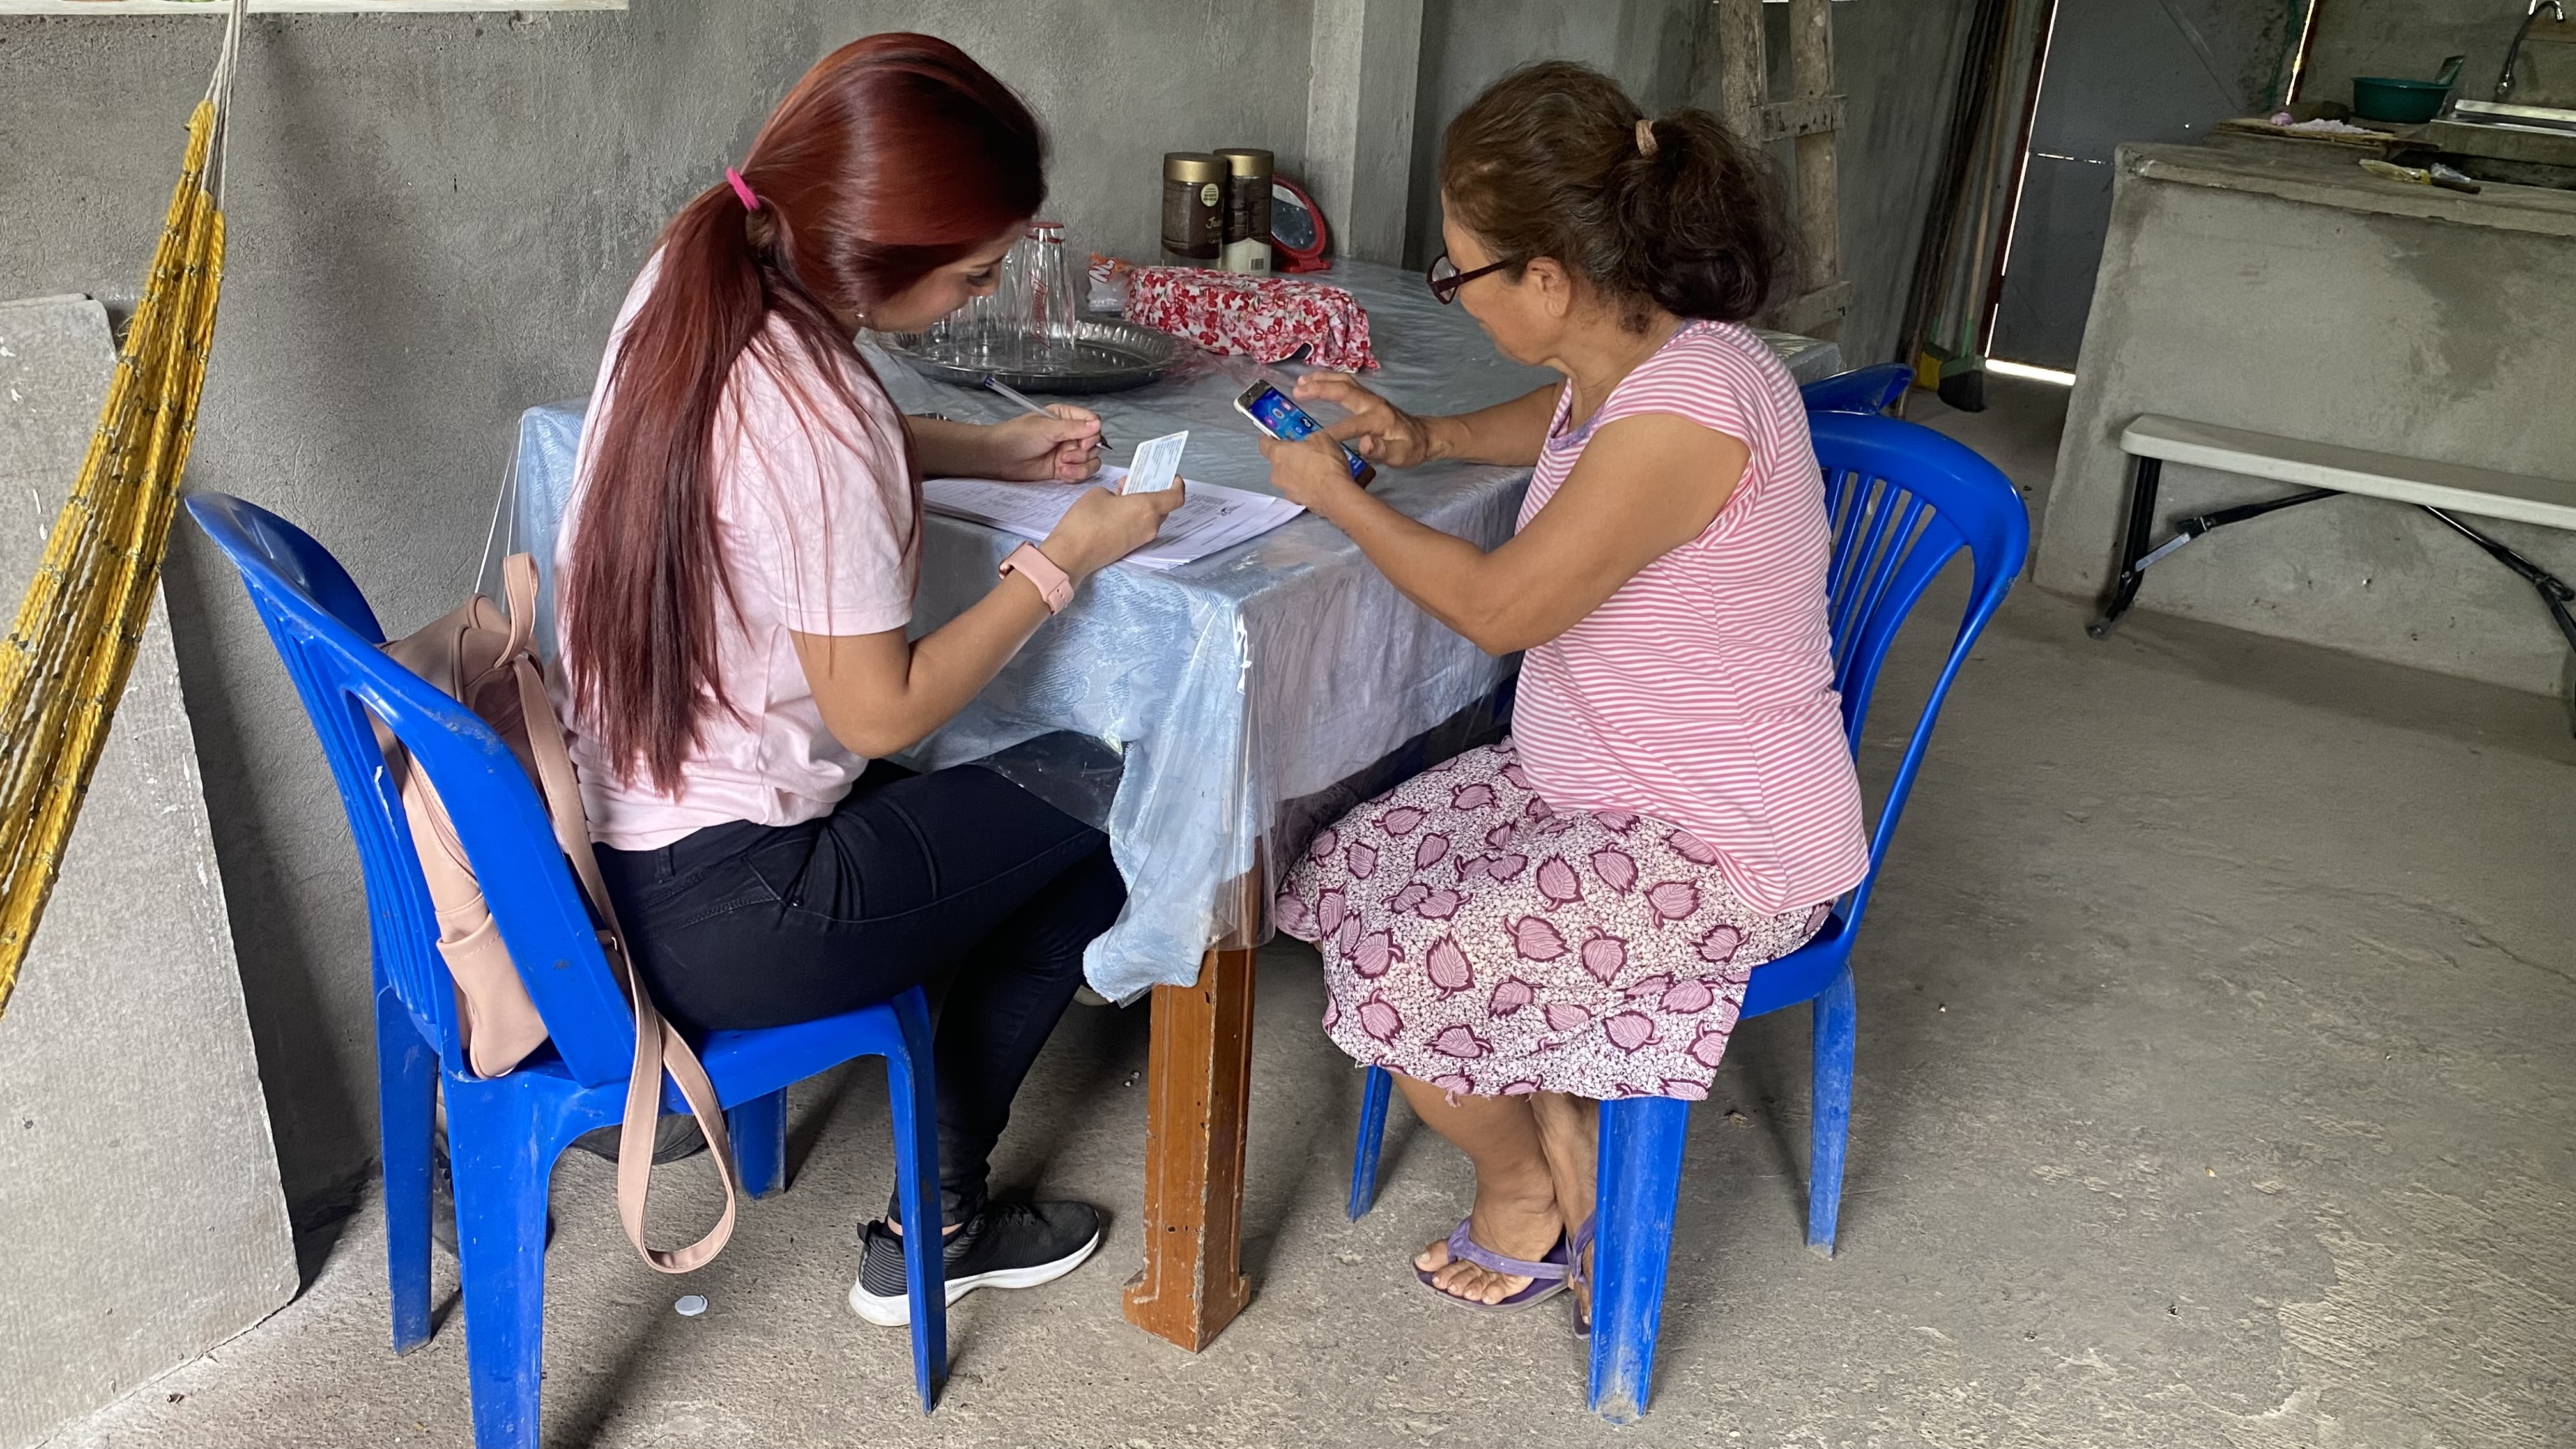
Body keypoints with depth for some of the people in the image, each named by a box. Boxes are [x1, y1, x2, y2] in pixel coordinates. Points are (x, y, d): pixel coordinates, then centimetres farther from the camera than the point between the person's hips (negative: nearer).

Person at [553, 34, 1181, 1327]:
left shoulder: (692, 277, -4)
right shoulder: (810, 420, -30)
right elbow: (882, 711, -20)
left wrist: (990, 448, 9)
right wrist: (1060, 561, -10)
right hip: (706, 917, -9)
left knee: (1013, 791, 26)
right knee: (1085, 840, 11)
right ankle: (932, 1232, 23)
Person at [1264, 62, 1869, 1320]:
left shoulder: (1685, 409, -30)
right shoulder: (1621, 357, -1)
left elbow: (1500, 606, -22)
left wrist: (1338, 499, -8)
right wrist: (1423, 439, 10)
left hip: (1722, 852, -9)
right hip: (1588, 779, 10)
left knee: (1398, 975, -15)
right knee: (1350, 875, 5)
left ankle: (1520, 1191, 18)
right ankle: (1565, 1150, 19)